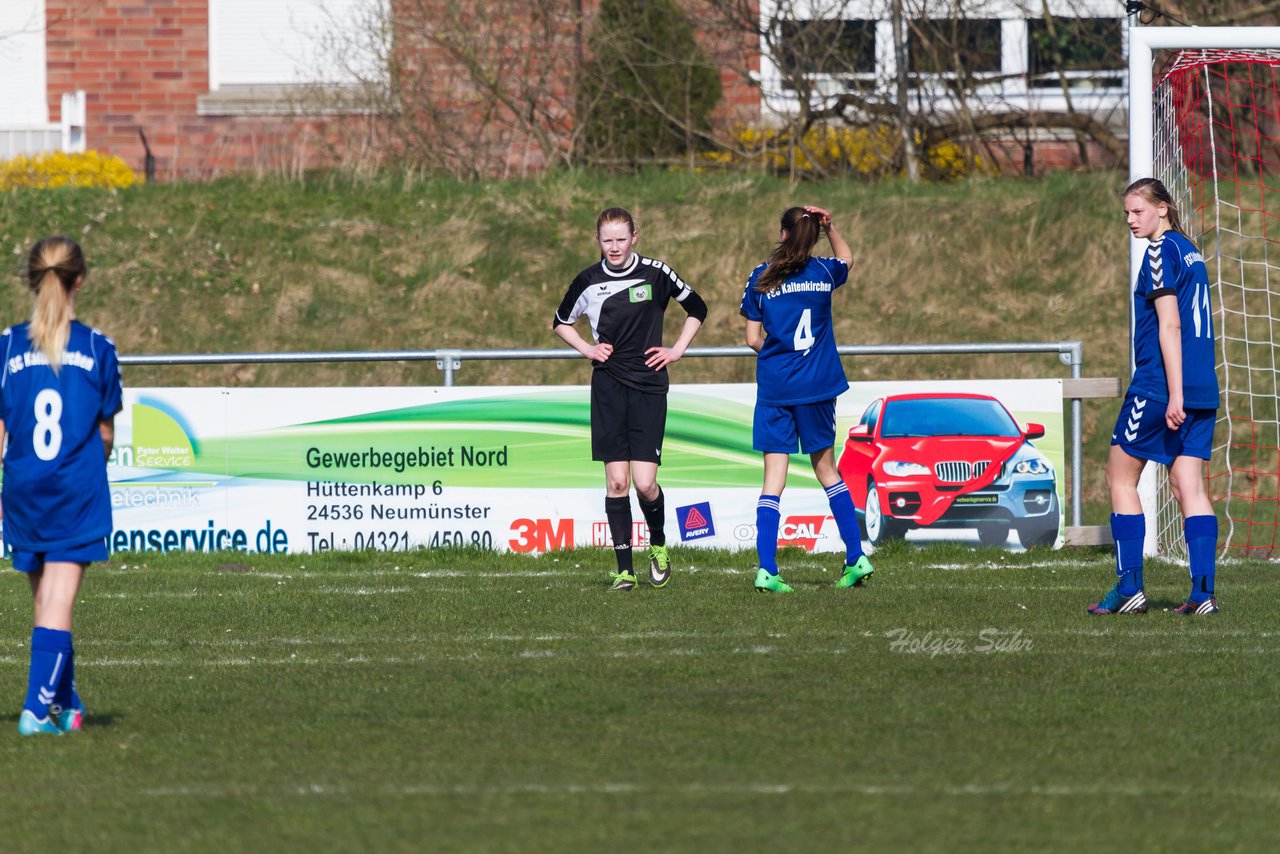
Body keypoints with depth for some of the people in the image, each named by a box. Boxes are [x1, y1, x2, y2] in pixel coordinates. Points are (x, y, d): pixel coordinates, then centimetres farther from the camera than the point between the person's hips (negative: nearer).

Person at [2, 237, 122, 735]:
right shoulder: (97, 348, -3)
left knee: (45, 601, 16)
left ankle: (66, 704, 26)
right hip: (78, 489, -2)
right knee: (58, 604, -3)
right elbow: (106, 432, 4)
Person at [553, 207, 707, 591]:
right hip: (608, 387, 1)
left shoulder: (655, 274, -1)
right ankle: (624, 570, 2)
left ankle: (658, 544, 20)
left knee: (644, 483, -10)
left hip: (649, 386, -1)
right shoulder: (588, 281, 3)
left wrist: (677, 350, 6)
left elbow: (697, 309, 15)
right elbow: (561, 322, 20)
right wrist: (586, 348, 5)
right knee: (616, 480, -3)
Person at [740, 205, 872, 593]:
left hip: (774, 387, -2)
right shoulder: (823, 273, 2)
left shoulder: (761, 278, -3)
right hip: (816, 386, 2)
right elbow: (847, 257, 27)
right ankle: (856, 557, 15)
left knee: (773, 479, -2)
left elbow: (753, 339, -1)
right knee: (827, 470, 16)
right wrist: (829, 226, 12)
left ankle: (766, 569, -11)